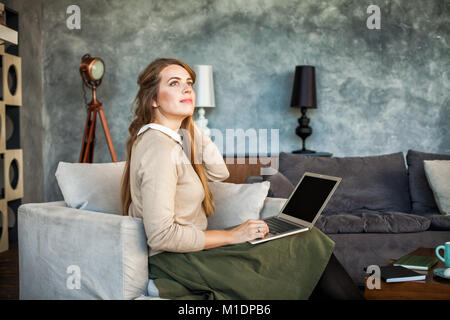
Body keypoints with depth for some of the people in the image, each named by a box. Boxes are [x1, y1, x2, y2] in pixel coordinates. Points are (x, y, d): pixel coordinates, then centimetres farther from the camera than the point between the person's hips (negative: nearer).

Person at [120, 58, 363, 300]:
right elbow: (161, 235, -26)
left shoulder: (174, 135, 9)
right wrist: (231, 236, -18)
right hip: (173, 262, -9)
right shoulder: (159, 147, -22)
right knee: (307, 248, -7)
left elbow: (219, 173, 12)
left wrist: (191, 125, 4)